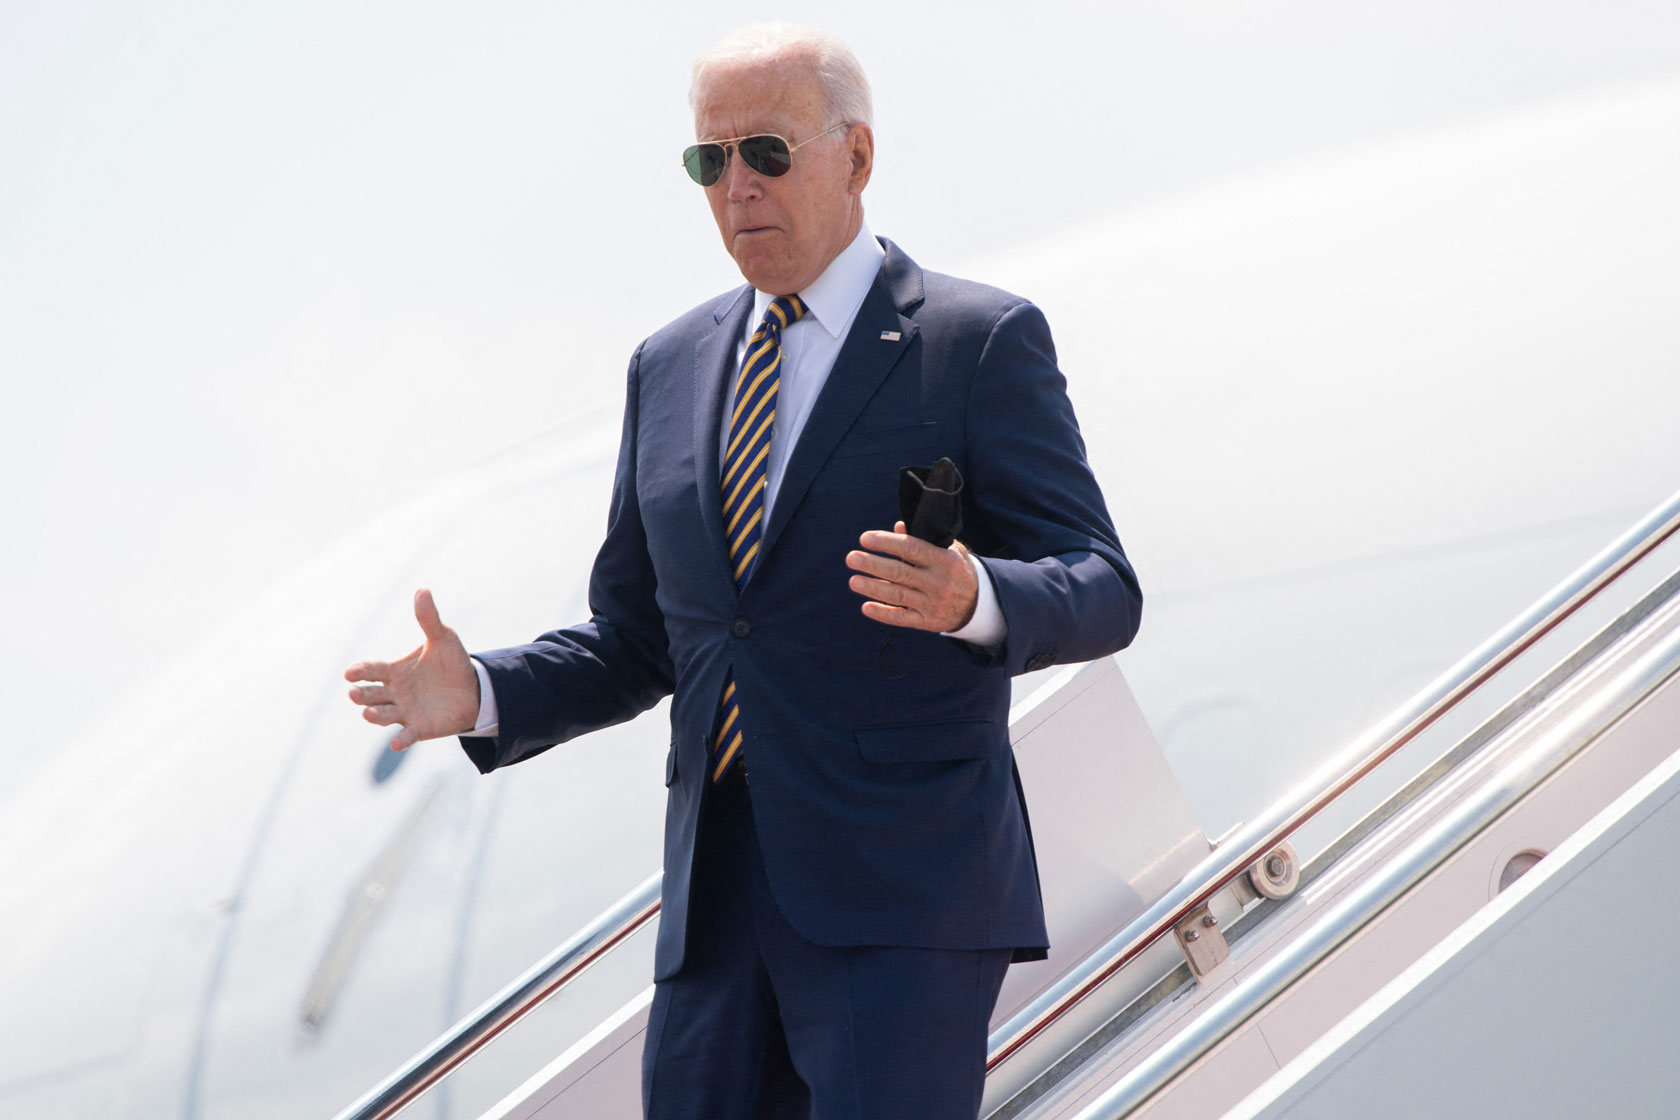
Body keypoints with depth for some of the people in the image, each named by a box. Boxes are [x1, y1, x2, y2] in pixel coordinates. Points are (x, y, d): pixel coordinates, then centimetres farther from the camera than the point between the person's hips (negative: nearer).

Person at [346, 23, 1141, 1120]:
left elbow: (1100, 591, -6)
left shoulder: (979, 342, -1)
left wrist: (971, 598, -27)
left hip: (903, 902, -5)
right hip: (717, 902, 6)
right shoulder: (671, 368, 16)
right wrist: (484, 696, 1)